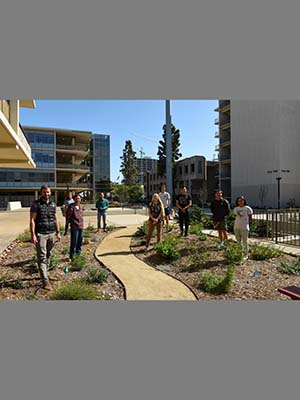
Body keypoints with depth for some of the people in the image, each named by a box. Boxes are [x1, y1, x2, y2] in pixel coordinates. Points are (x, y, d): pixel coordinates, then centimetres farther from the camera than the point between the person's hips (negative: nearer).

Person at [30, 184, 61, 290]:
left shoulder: (53, 204, 11)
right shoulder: (36, 204, -3)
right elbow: (32, 220, -6)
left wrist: (58, 232, 13)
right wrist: (33, 235, -12)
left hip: (52, 234, 5)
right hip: (40, 234, -5)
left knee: (48, 255, 14)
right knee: (42, 257, -3)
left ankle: (45, 273, 28)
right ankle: (45, 281, -3)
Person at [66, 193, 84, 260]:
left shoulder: (81, 206, 10)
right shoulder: (71, 207, -12)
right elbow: (68, 216, -12)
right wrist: (69, 222, -4)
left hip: (81, 227, 7)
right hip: (74, 227, -7)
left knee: (80, 241, 17)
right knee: (74, 242, -1)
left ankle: (78, 253, 33)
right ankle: (72, 256, 11)